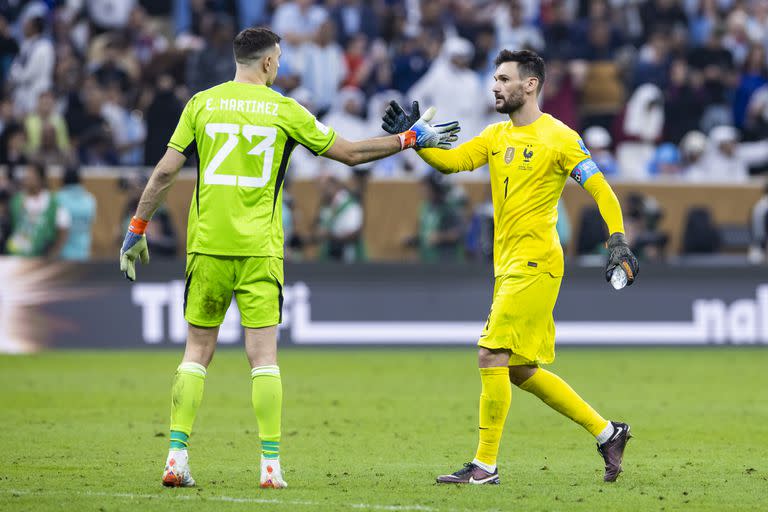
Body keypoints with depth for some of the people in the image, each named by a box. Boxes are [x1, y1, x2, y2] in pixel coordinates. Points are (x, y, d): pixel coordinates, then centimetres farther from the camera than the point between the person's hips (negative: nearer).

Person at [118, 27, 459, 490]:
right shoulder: (284, 110, 0)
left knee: (197, 351, 9)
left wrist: (137, 229, 10)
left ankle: (177, 457, 0)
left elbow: (165, 171, 2)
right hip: (259, 249, -2)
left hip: (207, 244, 2)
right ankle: (271, 464, -4)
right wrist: (411, 139, 16)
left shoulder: (202, 104, 4)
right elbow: (350, 153, 5)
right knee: (264, 354, 1)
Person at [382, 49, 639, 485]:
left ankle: (485, 465, -7)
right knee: (521, 370, 11)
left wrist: (618, 242, -16)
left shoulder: (558, 138, -7)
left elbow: (601, 190, -7)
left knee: (492, 356, -13)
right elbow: (450, 161, 7)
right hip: (508, 265, 9)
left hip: (535, 263, -9)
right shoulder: (497, 135, 15)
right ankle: (606, 432, 21)